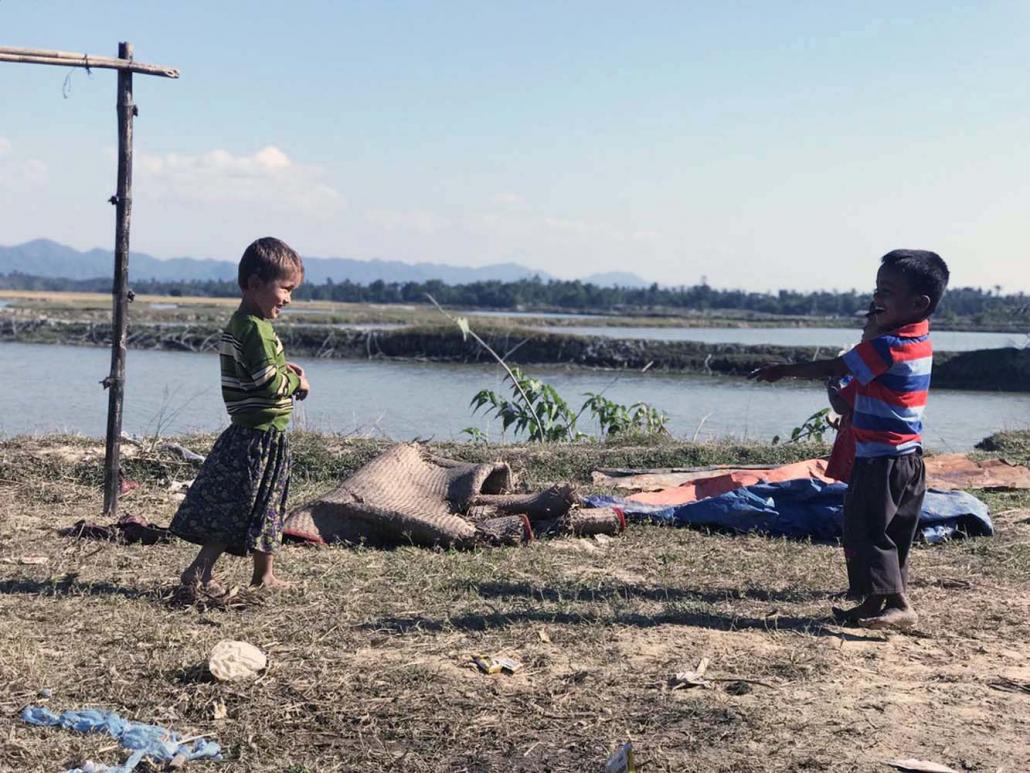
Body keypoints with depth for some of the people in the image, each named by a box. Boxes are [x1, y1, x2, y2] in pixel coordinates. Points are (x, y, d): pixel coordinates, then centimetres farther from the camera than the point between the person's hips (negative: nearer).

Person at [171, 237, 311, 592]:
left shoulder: (237, 324, 12)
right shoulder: (256, 329, -19)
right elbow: (269, 382, -24)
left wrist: (283, 372, 6)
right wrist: (297, 383, -6)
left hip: (247, 431, 10)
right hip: (262, 436, -10)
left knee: (265, 508, 16)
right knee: (238, 510, -5)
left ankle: (264, 576, 25)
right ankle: (200, 570, -3)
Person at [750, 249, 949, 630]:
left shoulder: (887, 346, -21)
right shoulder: (919, 339, 8)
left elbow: (831, 368, -16)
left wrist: (783, 371, -6)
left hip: (881, 461, -10)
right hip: (908, 457, 10)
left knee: (866, 531, -6)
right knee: (891, 535, 13)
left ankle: (899, 605, -9)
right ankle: (874, 604, 21)